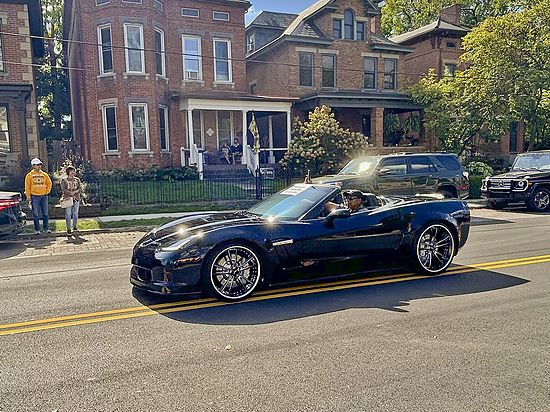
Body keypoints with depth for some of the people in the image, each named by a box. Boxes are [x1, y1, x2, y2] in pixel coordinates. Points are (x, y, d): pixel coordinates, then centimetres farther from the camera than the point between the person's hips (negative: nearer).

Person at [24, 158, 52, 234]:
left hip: (44, 196, 2)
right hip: (34, 196, -2)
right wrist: (28, 197, -4)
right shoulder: (29, 175, 0)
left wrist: (47, 191, 8)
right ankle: (37, 229, 7)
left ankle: (46, 228, 13)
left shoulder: (44, 174, 8)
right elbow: (27, 187, 0)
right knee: (36, 214, 0)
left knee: (45, 213, 5)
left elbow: (49, 183, 19)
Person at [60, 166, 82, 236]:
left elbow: (80, 189, 3)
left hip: (76, 199, 3)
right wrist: (70, 193, -15)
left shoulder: (77, 179, 12)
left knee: (75, 214, 4)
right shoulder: (64, 180, 4)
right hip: (67, 199, -3)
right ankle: (68, 229, -1)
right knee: (68, 214, -4)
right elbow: (63, 189, -6)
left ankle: (75, 227, 17)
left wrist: (74, 192, -13)